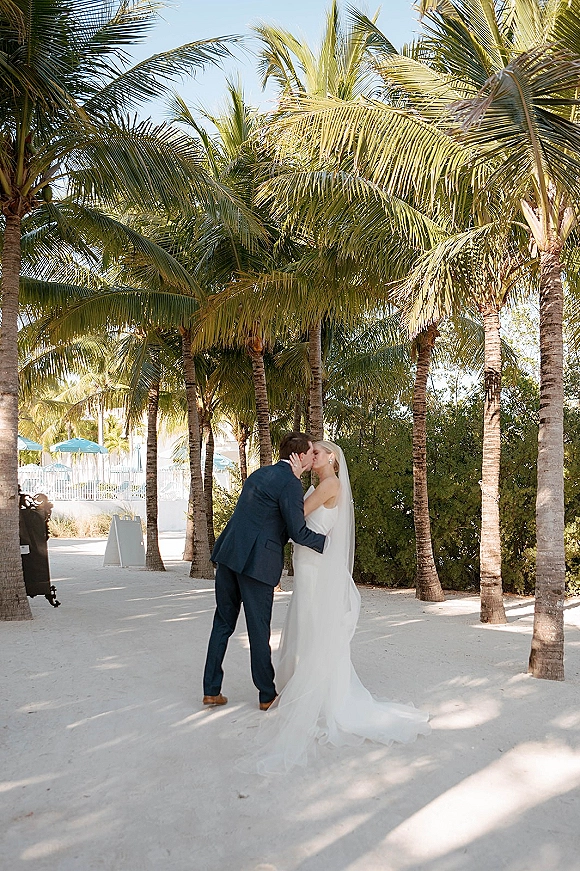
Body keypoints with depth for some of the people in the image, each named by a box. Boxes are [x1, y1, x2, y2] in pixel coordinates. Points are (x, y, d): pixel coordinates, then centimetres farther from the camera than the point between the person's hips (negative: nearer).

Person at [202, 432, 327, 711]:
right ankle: (267, 695, 20)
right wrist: (325, 540, 4)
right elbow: (298, 532, -11)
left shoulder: (259, 473, 16)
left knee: (223, 623, 14)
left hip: (228, 554, 8)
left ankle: (211, 690, 21)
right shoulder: (290, 482, -10)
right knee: (258, 629, 5)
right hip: (256, 562, -8)